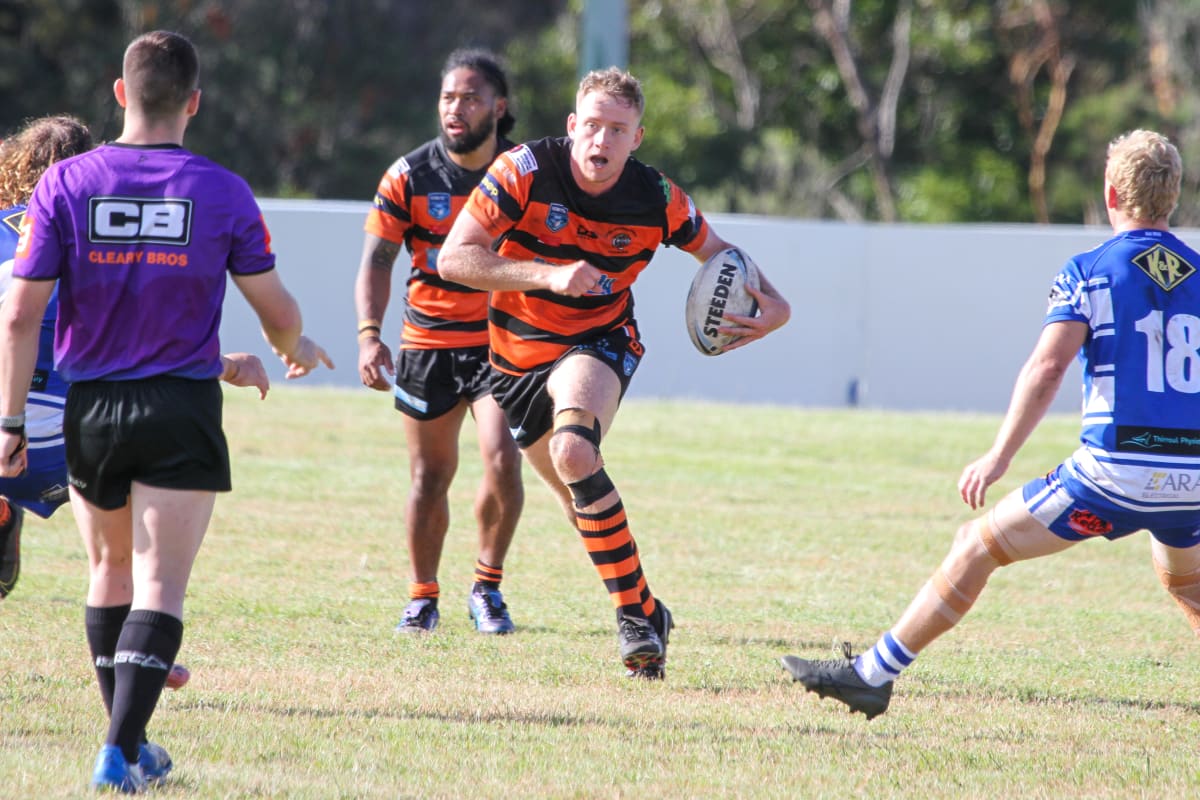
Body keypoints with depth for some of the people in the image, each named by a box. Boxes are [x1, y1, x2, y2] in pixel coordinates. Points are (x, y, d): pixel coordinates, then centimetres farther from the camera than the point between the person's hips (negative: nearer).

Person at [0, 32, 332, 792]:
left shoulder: (64, 184, -4)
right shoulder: (222, 193, -6)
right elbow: (277, 308, 3)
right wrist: (298, 350, 26)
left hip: (91, 410, 2)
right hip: (182, 414, -2)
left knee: (111, 573, 18)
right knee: (160, 588, -2)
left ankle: (130, 744, 23)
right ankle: (121, 750, -15)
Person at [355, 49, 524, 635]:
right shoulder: (409, 177, -4)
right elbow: (377, 261, -3)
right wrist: (369, 333, -18)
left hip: (504, 341, -1)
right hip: (427, 344, 1)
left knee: (502, 461, -16)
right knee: (430, 475, 6)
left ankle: (487, 587, 3)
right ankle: (422, 596, 22)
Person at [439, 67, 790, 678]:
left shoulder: (657, 201, -13)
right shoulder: (525, 171, -19)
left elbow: (717, 253, 6)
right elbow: (454, 259, -22)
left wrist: (771, 304, -14)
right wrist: (547, 275, -33)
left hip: (600, 343, -2)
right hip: (519, 352, 2)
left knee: (573, 451, -32)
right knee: (582, 504, 8)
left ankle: (635, 612, -27)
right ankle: (645, 613, 31)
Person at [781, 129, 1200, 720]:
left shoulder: (1088, 271, -1)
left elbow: (1047, 368, -13)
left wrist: (999, 456, -14)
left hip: (1114, 470, -4)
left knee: (978, 546, 7)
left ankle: (872, 674, 7)